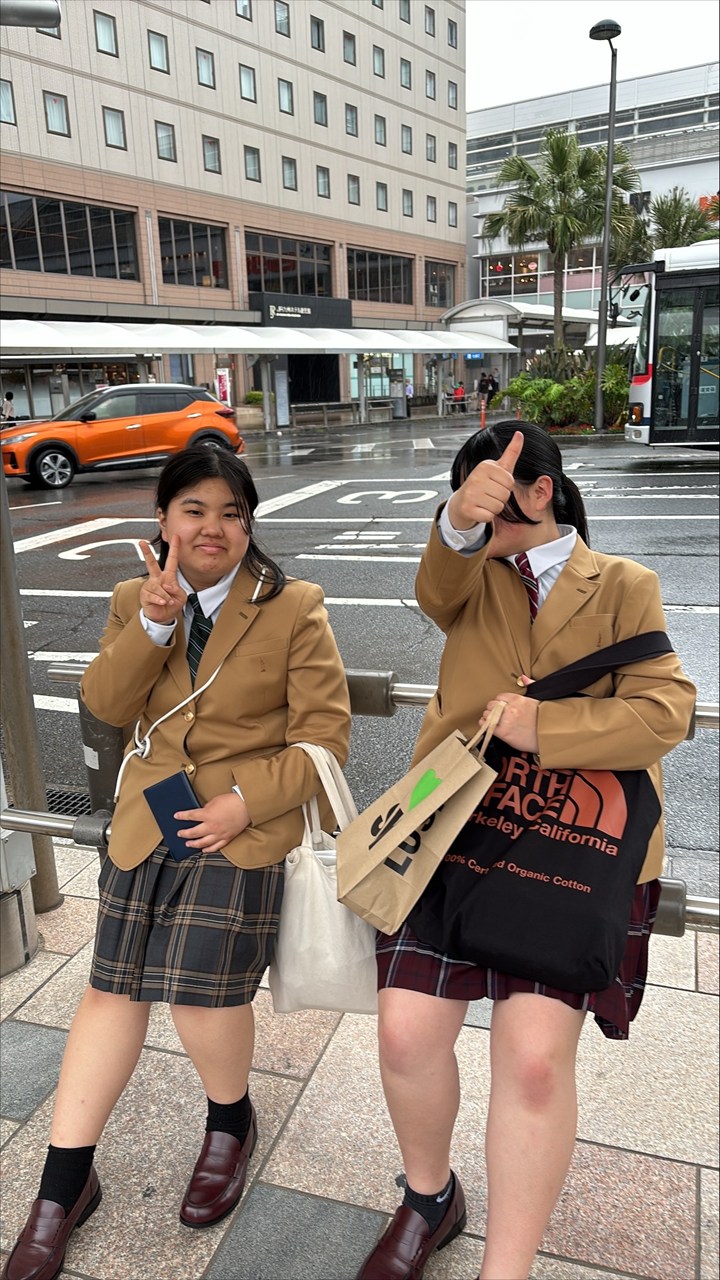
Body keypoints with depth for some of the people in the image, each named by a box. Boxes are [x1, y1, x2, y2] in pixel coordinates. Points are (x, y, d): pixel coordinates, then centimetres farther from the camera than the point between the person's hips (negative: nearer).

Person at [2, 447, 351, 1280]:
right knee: (112, 990, 9)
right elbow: (106, 704, -4)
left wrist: (246, 801, -17)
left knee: (202, 992, -7)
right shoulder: (134, 601, 8)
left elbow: (323, 735, -7)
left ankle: (229, 1124, 29)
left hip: (242, 829, -4)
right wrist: (154, 625, -19)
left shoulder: (293, 609, -6)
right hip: (146, 823, 4)